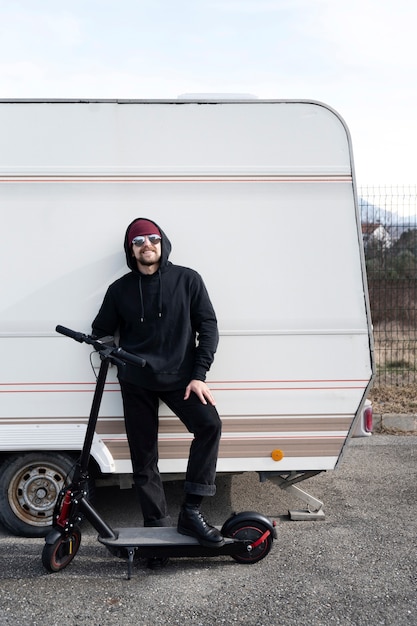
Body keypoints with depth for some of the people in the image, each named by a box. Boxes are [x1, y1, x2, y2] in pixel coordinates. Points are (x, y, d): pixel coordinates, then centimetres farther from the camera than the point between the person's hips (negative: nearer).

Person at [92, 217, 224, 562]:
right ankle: (158, 526, 14)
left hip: (179, 376, -1)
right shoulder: (120, 289, 7)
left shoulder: (187, 279, 2)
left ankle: (191, 511, -14)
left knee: (209, 424, -24)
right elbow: (100, 332, 18)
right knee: (144, 459, 1)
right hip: (136, 381, 2)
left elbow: (208, 326, 0)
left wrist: (199, 375, -8)